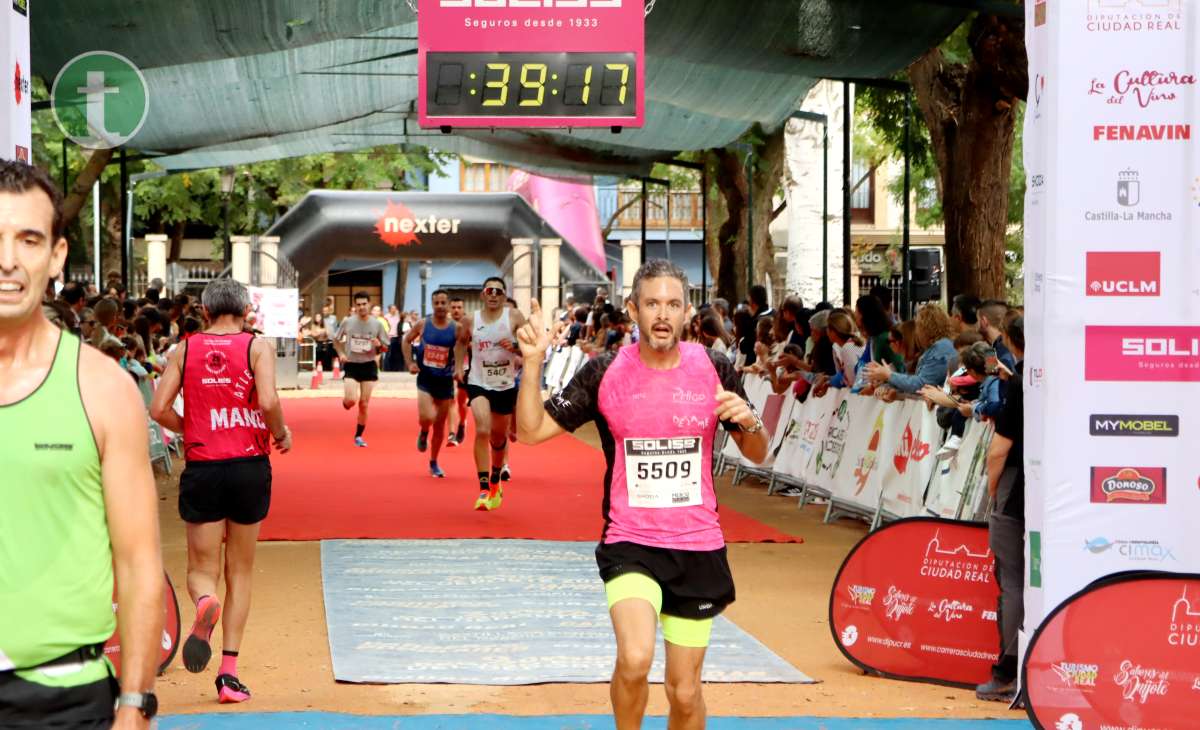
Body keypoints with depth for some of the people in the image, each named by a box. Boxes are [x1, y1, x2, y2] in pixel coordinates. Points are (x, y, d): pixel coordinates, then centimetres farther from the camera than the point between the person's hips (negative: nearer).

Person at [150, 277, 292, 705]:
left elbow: (159, 409, -3)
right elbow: (268, 402, -16)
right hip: (250, 465, 0)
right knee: (240, 572, 13)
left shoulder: (185, 349, 5)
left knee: (201, 569, 8)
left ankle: (204, 602, -30)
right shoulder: (257, 346, -1)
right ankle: (229, 673, 7)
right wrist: (280, 434, 3)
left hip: (202, 467, 0)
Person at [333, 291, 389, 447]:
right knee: (351, 401, -17)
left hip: (369, 365, 1)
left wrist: (379, 345, -18)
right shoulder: (347, 322, -5)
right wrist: (341, 354, -7)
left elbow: (385, 348, 5)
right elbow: (336, 340, 10)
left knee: (364, 404, 3)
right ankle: (345, 402, 21)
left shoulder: (377, 324, -3)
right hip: (351, 365, -1)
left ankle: (358, 436, 18)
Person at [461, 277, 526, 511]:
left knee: (499, 436, 17)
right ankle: (484, 488, -21)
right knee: (482, 430, -22)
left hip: (505, 385, 1)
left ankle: (495, 480, 43)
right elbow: (462, 342, 17)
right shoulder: (472, 319, -2)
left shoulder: (514, 316, -7)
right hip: (478, 383, -1)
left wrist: (515, 347, -23)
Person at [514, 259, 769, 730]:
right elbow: (531, 430, -3)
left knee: (684, 692, 8)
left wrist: (750, 422, -12)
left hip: (698, 548, 2)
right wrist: (533, 362, -15)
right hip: (630, 543, -2)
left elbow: (757, 454, 10)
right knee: (635, 659, -27)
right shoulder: (604, 372, -3)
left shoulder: (714, 370, 0)